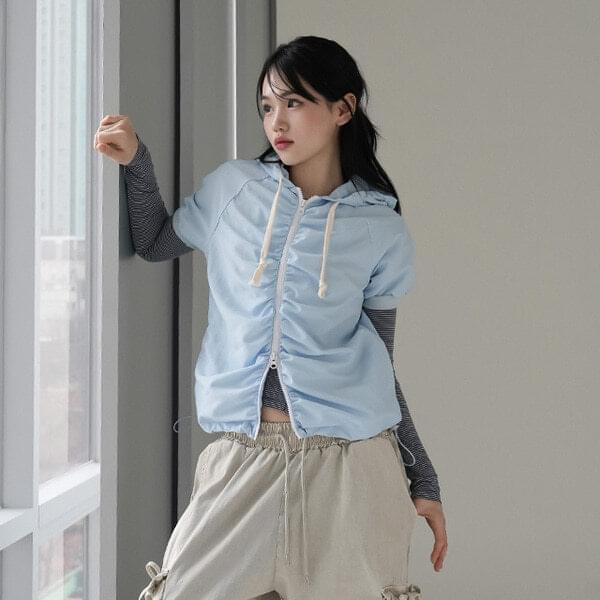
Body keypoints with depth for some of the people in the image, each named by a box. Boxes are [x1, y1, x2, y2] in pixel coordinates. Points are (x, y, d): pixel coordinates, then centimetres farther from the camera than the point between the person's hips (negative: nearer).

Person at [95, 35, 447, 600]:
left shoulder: (381, 229, 3)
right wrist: (135, 163, 6)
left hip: (348, 455, -1)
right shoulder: (233, 188, 6)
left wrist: (422, 479, 9)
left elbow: (377, 362, 10)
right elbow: (156, 244, 23)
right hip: (242, 455, 1)